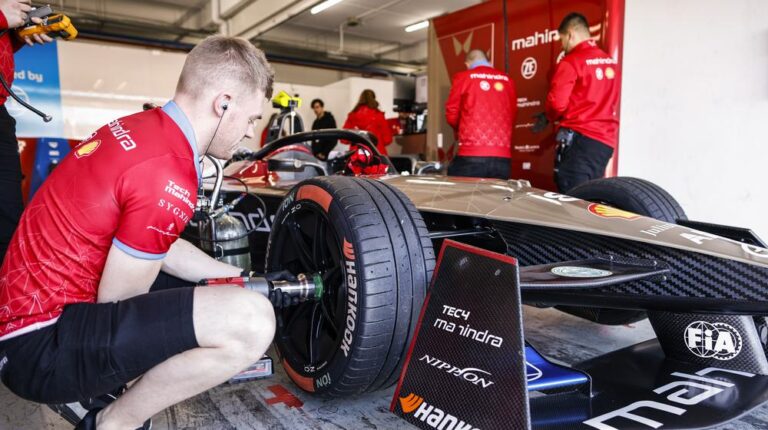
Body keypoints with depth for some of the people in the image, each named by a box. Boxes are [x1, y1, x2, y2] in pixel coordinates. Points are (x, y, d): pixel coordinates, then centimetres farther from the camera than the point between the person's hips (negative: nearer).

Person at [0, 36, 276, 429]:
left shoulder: (138, 129, 5)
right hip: (42, 345, -10)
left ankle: (100, 389, 15)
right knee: (251, 319, -27)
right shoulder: (168, 173, -25)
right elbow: (116, 302, -16)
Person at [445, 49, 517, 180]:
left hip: (471, 155, -3)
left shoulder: (463, 77, 4)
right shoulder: (507, 80, 12)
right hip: (503, 157, 3)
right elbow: (512, 115, 17)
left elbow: (452, 114, 7)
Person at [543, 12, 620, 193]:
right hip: (606, 141, 8)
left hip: (579, 138, -8)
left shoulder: (571, 61, -8)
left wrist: (551, 117, 10)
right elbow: (607, 102, 19)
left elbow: (557, 103, -12)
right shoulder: (611, 62, 15)